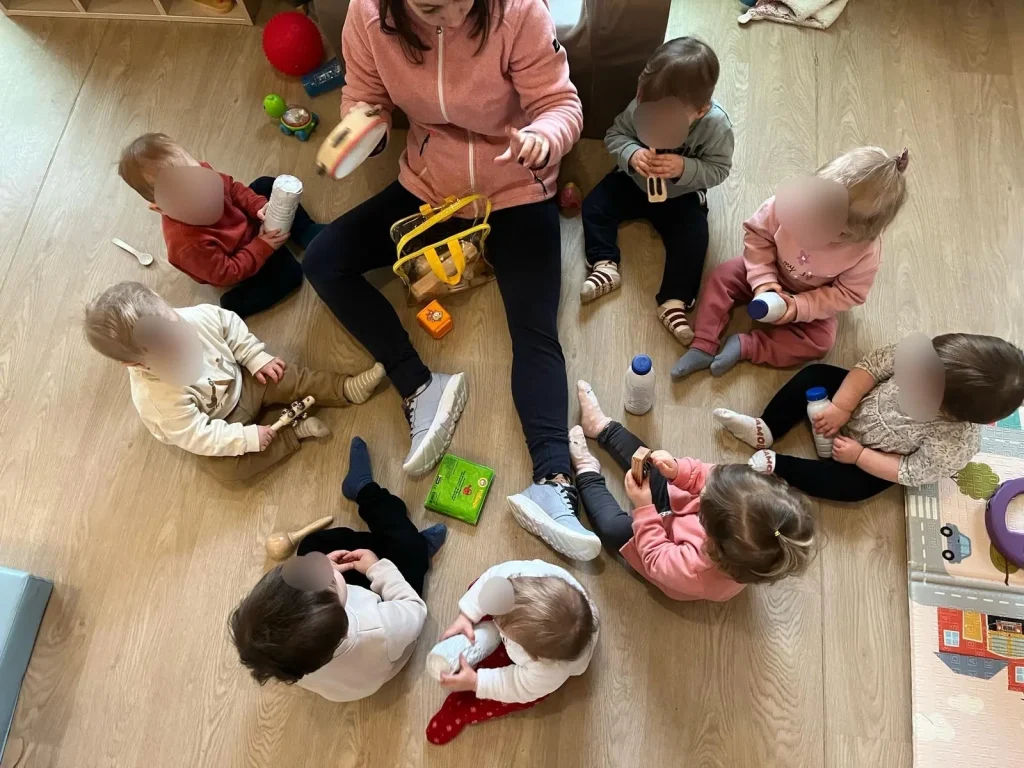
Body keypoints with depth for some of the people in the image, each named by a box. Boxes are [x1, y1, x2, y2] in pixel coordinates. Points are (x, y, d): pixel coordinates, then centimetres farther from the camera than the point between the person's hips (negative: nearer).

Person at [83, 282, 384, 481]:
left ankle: (347, 388, 8)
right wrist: (247, 438, -30)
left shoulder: (198, 316, -27)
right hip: (215, 426, -4)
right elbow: (197, 437, -30)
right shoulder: (159, 398, -38)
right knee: (226, 467, -22)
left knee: (290, 378, -8)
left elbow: (232, 327, -5)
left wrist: (258, 358, -9)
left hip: (240, 381, 4)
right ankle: (295, 429, -13)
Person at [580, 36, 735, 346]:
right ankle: (605, 266, -11)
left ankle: (674, 301, -16)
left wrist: (683, 168, -39)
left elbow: (719, 169, -21)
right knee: (595, 205, -11)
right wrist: (632, 155, -35)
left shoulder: (716, 125, -29)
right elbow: (615, 135, -13)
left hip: (682, 197, -2)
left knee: (693, 238, -20)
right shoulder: (641, 105, -25)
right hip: (634, 181, 3)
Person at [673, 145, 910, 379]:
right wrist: (763, 280, -29)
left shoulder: (866, 251, -32)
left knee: (820, 341, -21)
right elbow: (756, 232, -19)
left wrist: (799, 307, -30)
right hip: (770, 275, 2)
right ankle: (703, 347, -13)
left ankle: (744, 346, -18)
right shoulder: (790, 201, -33)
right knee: (722, 276, -15)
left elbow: (849, 293, -19)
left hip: (812, 301, -1)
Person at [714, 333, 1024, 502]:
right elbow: (873, 365, -20)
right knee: (814, 376, -11)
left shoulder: (955, 446, -35)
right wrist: (841, 406, -27)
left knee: (849, 486, -26)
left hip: (874, 456, -4)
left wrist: (858, 455, -23)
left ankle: (776, 465, -14)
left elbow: (911, 473, -23)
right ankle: (765, 430, -5)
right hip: (857, 400, 5)